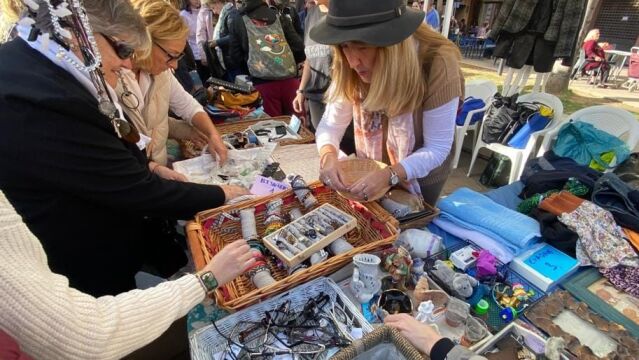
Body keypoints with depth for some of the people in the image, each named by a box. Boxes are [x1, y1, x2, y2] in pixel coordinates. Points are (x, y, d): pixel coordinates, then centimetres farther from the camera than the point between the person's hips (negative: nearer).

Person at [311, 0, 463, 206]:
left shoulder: (437, 66, -31)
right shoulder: (348, 69, -20)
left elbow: (437, 149, -27)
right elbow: (331, 124, -15)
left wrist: (389, 176, -42)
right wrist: (328, 156, -37)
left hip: (421, 178, -3)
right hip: (372, 171, 4)